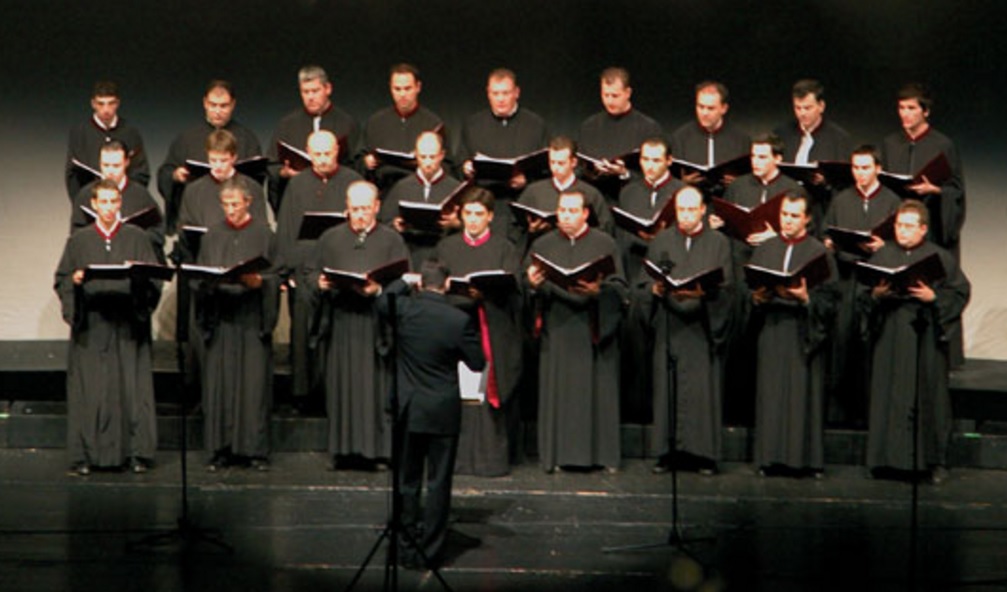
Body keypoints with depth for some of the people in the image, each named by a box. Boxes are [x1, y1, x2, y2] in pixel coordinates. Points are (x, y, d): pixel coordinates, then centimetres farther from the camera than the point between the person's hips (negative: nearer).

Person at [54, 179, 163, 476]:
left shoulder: (137, 238, 9)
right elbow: (61, 281, 9)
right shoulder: (79, 240, 11)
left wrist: (140, 275, -17)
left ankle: (136, 453, 2)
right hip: (90, 326, 0)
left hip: (128, 325, 0)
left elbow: (155, 278, 4)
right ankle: (85, 455, 0)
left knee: (131, 386, -2)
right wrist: (75, 281, -12)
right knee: (89, 390, -3)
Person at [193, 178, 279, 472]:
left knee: (254, 381, -3)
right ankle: (223, 449, 6)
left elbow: (274, 277, 0)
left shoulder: (263, 233, 3)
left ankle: (255, 449, 2)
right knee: (219, 382, 0)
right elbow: (200, 277, 11)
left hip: (252, 318, -3)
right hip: (220, 318, 3)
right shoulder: (213, 235, 12)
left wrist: (257, 281, -19)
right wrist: (209, 281, -11)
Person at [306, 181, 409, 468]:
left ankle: (376, 448, 2)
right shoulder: (331, 239, 14)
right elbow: (308, 274, 14)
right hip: (338, 324, 2)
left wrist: (379, 289, -19)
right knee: (341, 387, 2)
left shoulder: (391, 240, 7)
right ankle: (344, 450, 8)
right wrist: (320, 283, -8)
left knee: (375, 387, -3)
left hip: (376, 323, -2)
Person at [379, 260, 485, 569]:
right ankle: (430, 550, 7)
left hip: (408, 410, 2)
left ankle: (409, 542, 17)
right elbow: (477, 363, -5)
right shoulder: (459, 320, -14)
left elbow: (382, 302, 16)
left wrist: (403, 282, 27)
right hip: (443, 412, -2)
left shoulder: (403, 310, -8)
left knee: (407, 480, 13)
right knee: (438, 483, 5)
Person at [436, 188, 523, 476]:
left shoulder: (504, 249, 8)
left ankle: (492, 457, -1)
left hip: (493, 333, -1)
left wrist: (484, 291, -25)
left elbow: (510, 289, -5)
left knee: (489, 393, -6)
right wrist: (464, 291, -15)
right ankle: (458, 456, 2)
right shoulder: (446, 247, 15)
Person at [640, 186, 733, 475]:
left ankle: (703, 454, 2)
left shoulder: (718, 243, 8)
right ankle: (667, 451, 5)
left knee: (703, 390, -3)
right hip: (668, 327, 2)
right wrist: (656, 288, -14)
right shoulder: (661, 241, 13)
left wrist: (702, 291, -20)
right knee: (667, 388, 0)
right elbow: (643, 283, 7)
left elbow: (726, 286, -2)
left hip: (703, 328, -2)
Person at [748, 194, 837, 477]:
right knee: (771, 395, 2)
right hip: (771, 330, 3)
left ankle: (802, 458, 2)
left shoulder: (819, 252, 2)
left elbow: (828, 300, -3)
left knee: (802, 395, -4)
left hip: (803, 333, -3)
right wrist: (757, 297, -8)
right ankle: (772, 457, 7)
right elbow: (750, 290, 12)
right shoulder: (764, 249, 12)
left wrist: (806, 298, -20)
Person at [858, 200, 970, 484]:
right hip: (889, 339, 2)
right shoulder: (881, 256, 10)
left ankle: (934, 460, 9)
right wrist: (875, 295, -10)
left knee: (930, 397, 0)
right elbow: (862, 295, 10)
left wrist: (934, 297, -14)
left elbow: (960, 293, 0)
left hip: (926, 338, -2)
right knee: (889, 397, 0)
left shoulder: (941, 258, 3)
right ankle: (890, 459, 7)